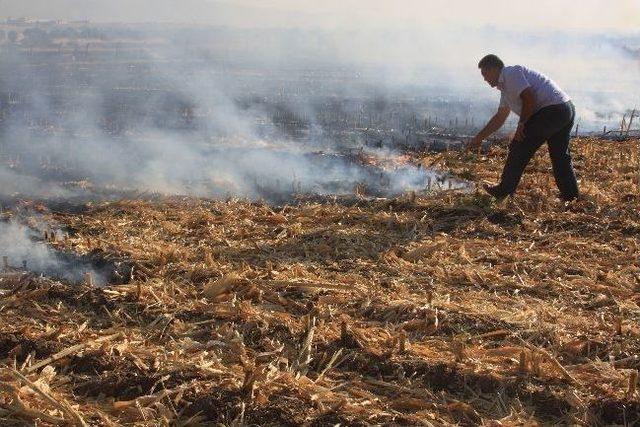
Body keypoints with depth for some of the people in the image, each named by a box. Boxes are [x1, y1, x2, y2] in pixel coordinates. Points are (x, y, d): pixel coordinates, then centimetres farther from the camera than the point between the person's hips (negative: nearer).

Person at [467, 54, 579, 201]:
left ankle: (504, 191, 10)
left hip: (551, 111, -10)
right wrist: (479, 138, 36)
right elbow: (500, 117, 32)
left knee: (520, 149, 1)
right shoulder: (505, 86, 24)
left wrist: (522, 123, -6)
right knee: (560, 156, 18)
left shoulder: (511, 73, -6)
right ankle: (571, 197, 23)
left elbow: (529, 99, -18)